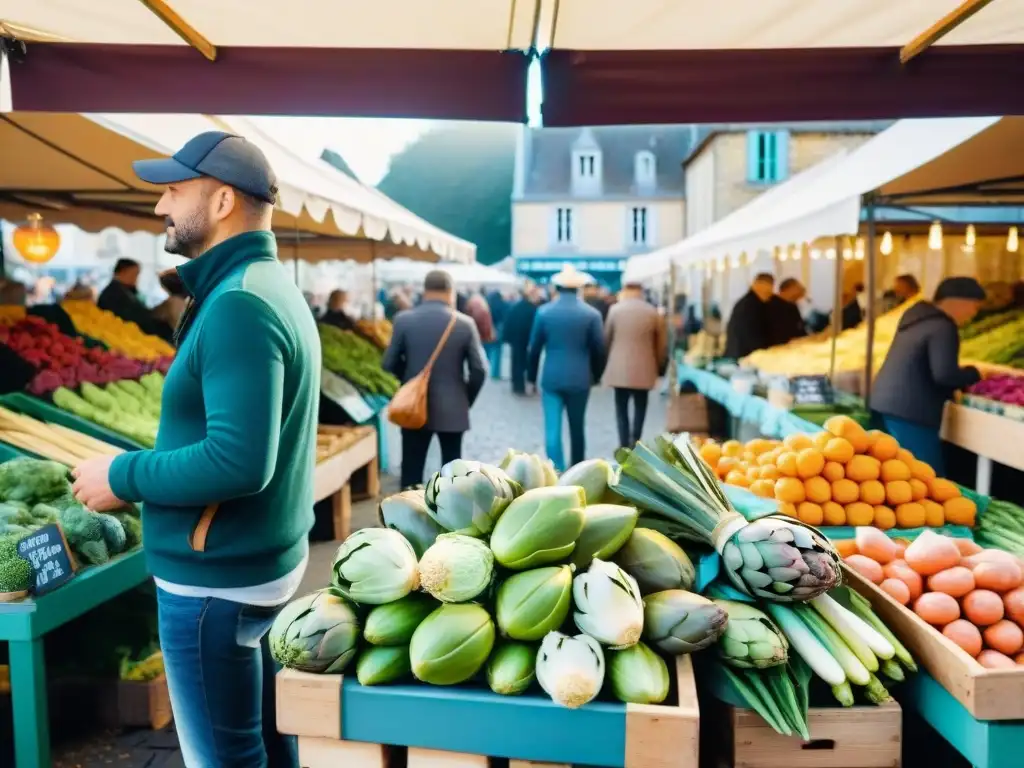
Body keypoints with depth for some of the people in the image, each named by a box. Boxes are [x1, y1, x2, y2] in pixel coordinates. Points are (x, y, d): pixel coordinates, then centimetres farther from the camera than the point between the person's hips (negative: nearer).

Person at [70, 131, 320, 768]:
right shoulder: (271, 285, 9)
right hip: (261, 562, 9)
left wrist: (122, 477, -15)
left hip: (215, 579, -9)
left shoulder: (238, 305, -22)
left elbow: (238, 462, -29)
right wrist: (141, 470, 12)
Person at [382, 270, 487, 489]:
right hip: (453, 409, 0)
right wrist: (466, 399, 8)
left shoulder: (403, 319, -6)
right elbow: (479, 370, -7)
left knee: (412, 469, 8)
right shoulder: (465, 323, -7)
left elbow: (389, 364, -1)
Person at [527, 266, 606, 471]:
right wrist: (596, 375, 12)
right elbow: (599, 350, -3)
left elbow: (534, 347, 2)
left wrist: (531, 375, 13)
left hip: (551, 378, 0)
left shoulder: (544, 312, -2)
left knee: (552, 429, 0)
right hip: (580, 378, 1)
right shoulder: (592, 314, -5)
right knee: (577, 428, 15)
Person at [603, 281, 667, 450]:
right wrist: (659, 366, 19)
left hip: (619, 368, -1)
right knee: (640, 406, 13)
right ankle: (635, 441, 4)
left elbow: (606, 338, 4)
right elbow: (661, 343, 6)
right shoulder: (653, 312, 0)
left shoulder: (615, 309, -3)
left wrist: (607, 359, 21)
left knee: (622, 408, 7)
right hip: (644, 368, 1)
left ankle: (624, 446, 3)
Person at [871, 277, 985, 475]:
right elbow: (944, 375, -22)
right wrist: (976, 374, -4)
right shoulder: (943, 328, -14)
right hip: (909, 411, -10)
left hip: (884, 403, 10)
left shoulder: (916, 314, 15)